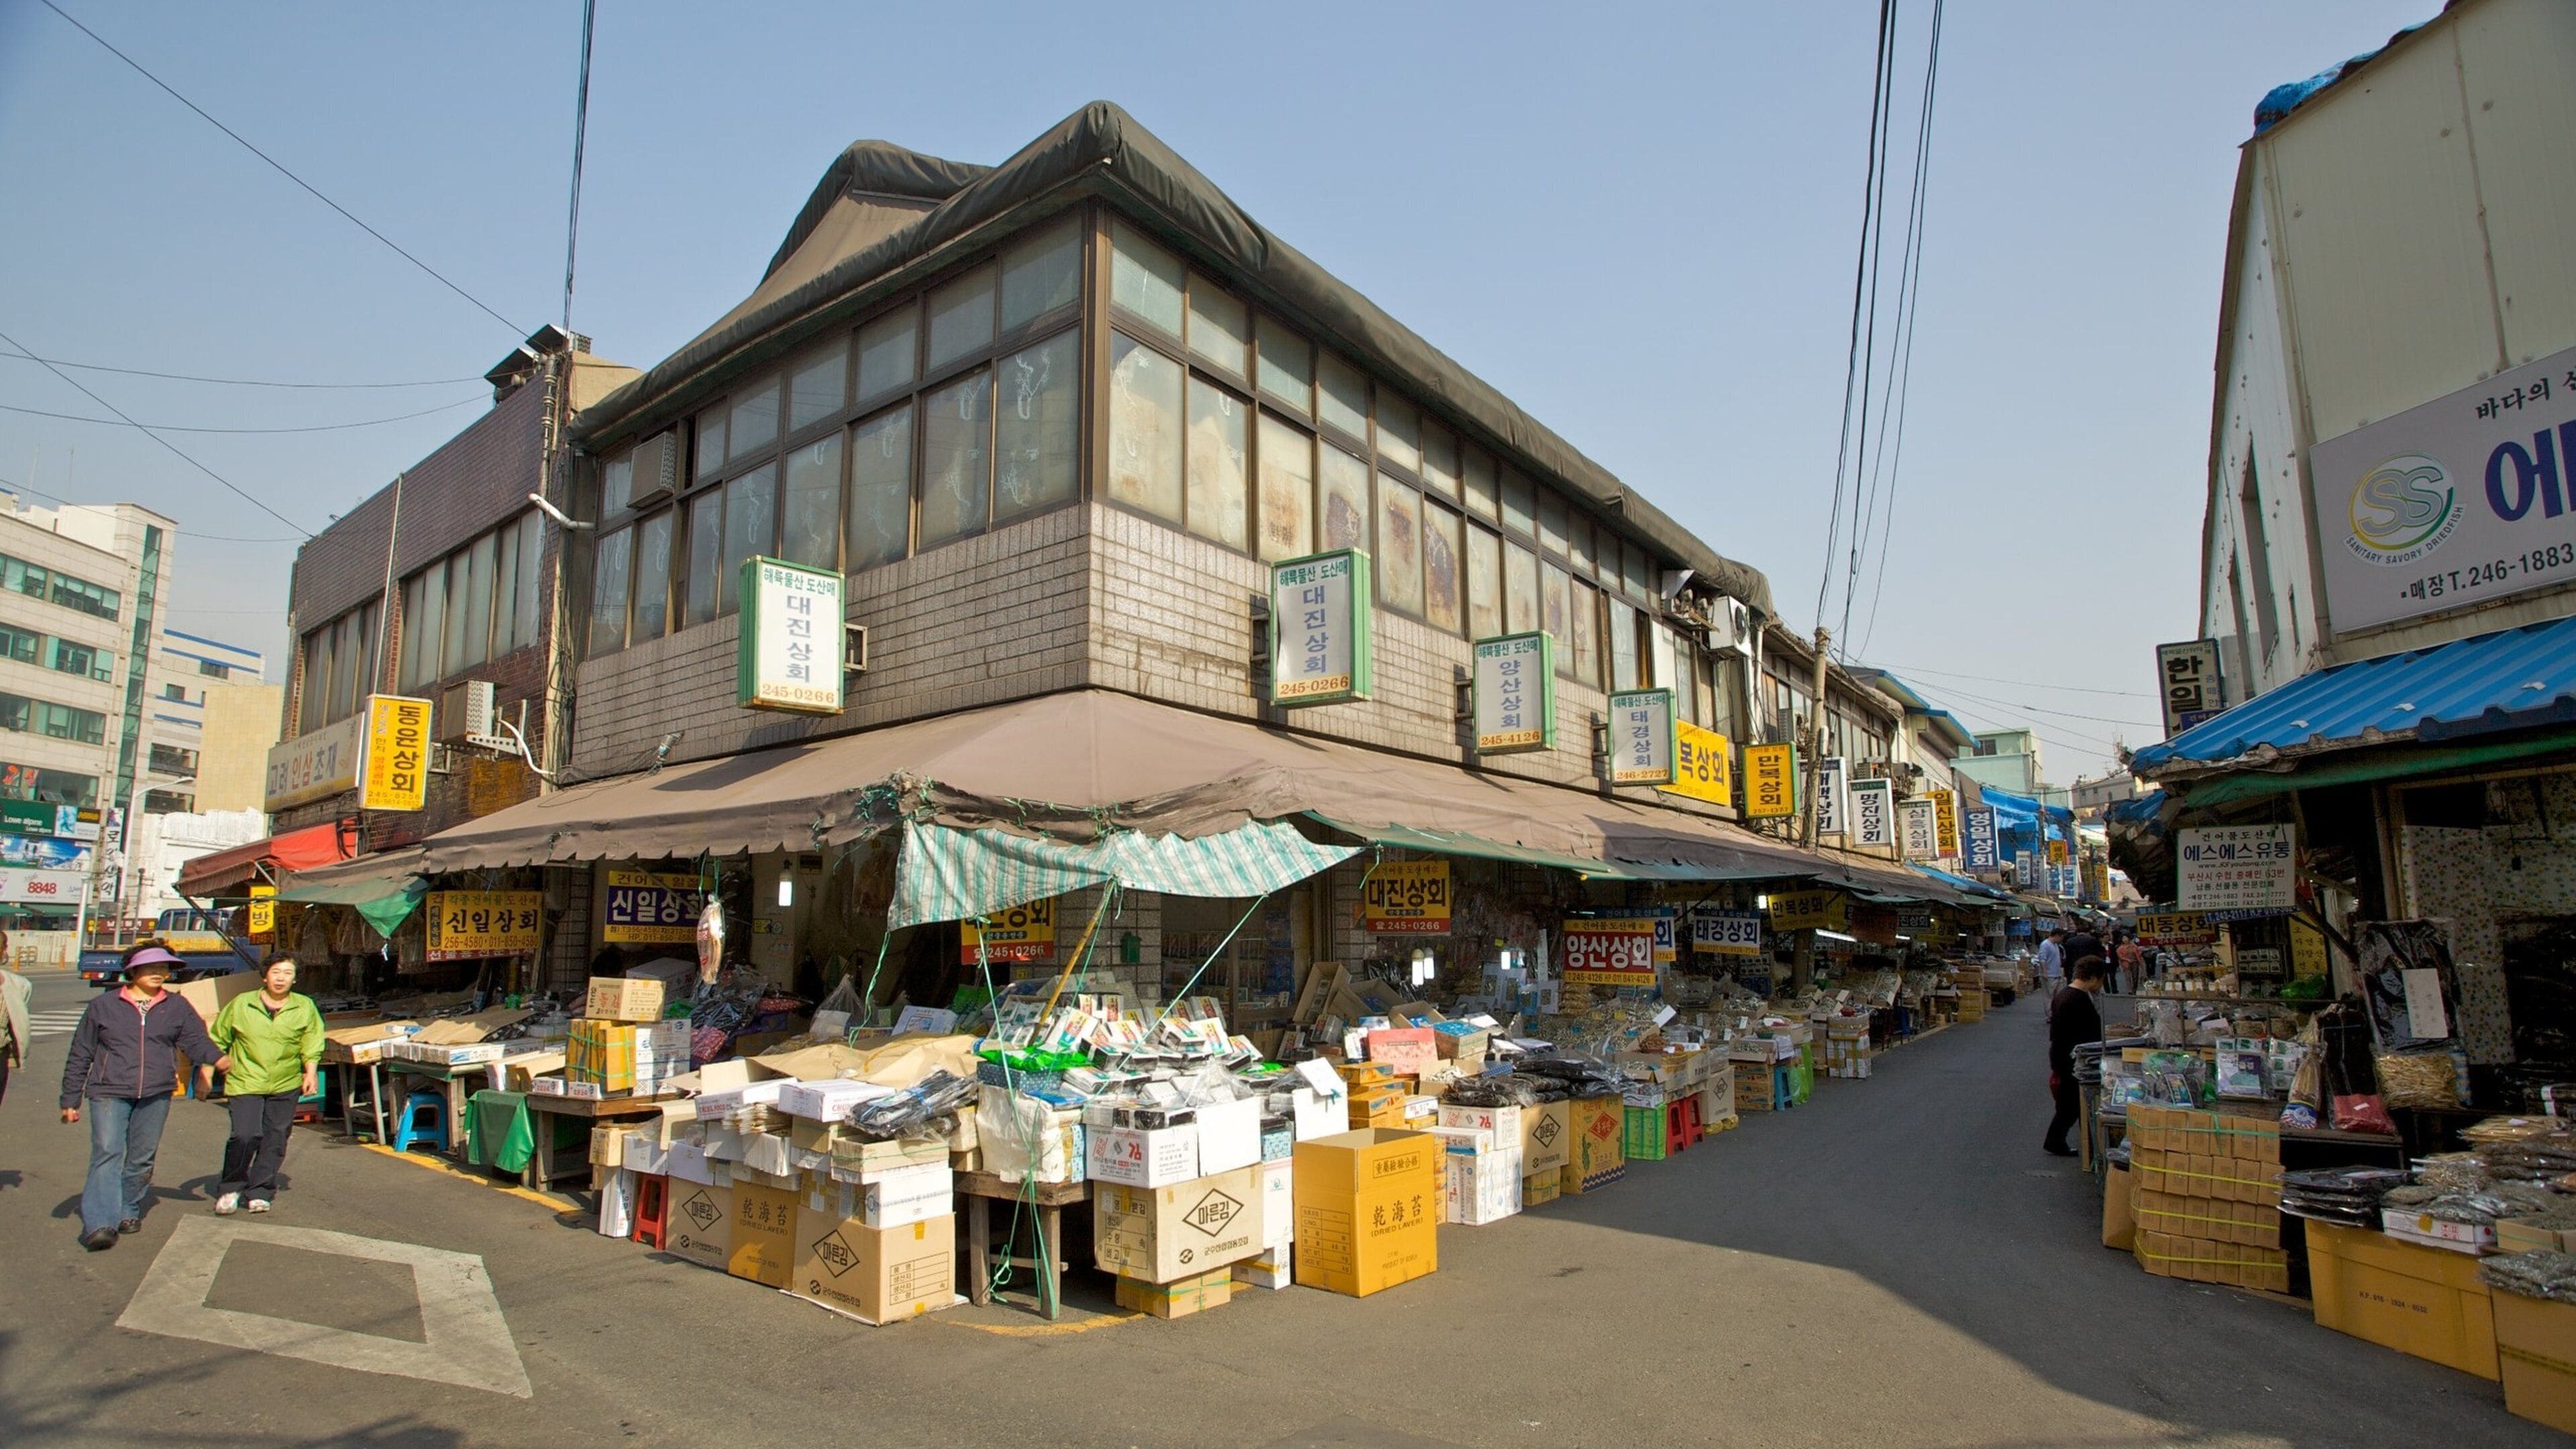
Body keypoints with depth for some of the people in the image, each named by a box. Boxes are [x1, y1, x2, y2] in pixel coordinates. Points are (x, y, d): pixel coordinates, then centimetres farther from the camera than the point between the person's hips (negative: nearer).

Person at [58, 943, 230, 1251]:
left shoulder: (177, 1007, 10)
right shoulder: (103, 1005, 5)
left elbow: (196, 1039, 4)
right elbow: (80, 1056, 10)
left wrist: (214, 1059, -18)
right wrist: (70, 1100, 8)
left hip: (156, 1096, 2)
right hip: (109, 1094, -2)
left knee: (142, 1158, 8)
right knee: (107, 1154, -13)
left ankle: (129, 1211, 23)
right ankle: (99, 1223, -17)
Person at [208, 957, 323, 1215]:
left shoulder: (305, 1007, 3)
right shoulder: (241, 1004, 1)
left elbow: (312, 1045, 9)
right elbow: (218, 1039, 13)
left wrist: (310, 1072, -1)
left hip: (286, 1086, 2)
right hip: (245, 1083, -2)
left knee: (275, 1141, 5)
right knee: (245, 1135, -14)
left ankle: (260, 1193, 19)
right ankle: (230, 1189, 8)